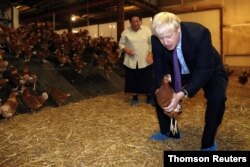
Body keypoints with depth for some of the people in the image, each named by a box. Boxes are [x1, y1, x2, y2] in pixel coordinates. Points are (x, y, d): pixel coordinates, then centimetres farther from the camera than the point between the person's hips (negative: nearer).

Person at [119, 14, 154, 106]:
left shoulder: (147, 29, 1)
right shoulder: (126, 32, 1)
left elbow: (152, 43, 0)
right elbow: (121, 44, 5)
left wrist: (150, 54, -12)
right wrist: (127, 50, -13)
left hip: (145, 60, 0)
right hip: (131, 61, 1)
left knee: (147, 79, 6)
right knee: (133, 79, 9)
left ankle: (149, 97, 24)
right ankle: (135, 98, 27)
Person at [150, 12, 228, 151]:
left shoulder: (199, 33, -36)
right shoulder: (157, 40, -24)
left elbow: (204, 70, -36)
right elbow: (159, 69, -15)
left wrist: (182, 94, -49)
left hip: (209, 71, -4)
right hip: (180, 71, 5)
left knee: (217, 97, -30)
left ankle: (208, 143, -6)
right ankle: (169, 131, 21)